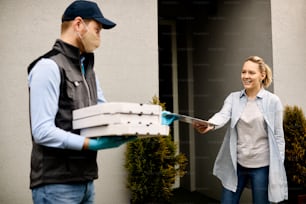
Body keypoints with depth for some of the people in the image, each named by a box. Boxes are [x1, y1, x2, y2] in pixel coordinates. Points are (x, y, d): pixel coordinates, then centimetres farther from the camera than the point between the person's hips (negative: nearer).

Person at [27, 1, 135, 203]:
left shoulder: (88, 69, 15)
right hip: (56, 184, -8)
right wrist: (92, 144, -23)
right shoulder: (49, 67, -13)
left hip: (85, 180, 8)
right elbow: (42, 131, -19)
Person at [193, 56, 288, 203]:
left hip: (262, 165, -2)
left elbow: (278, 136, -1)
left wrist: (278, 166, -3)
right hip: (236, 164, 2)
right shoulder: (233, 98, 3)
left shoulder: (273, 101, -3)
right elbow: (223, 115, -16)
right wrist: (209, 125, -39)